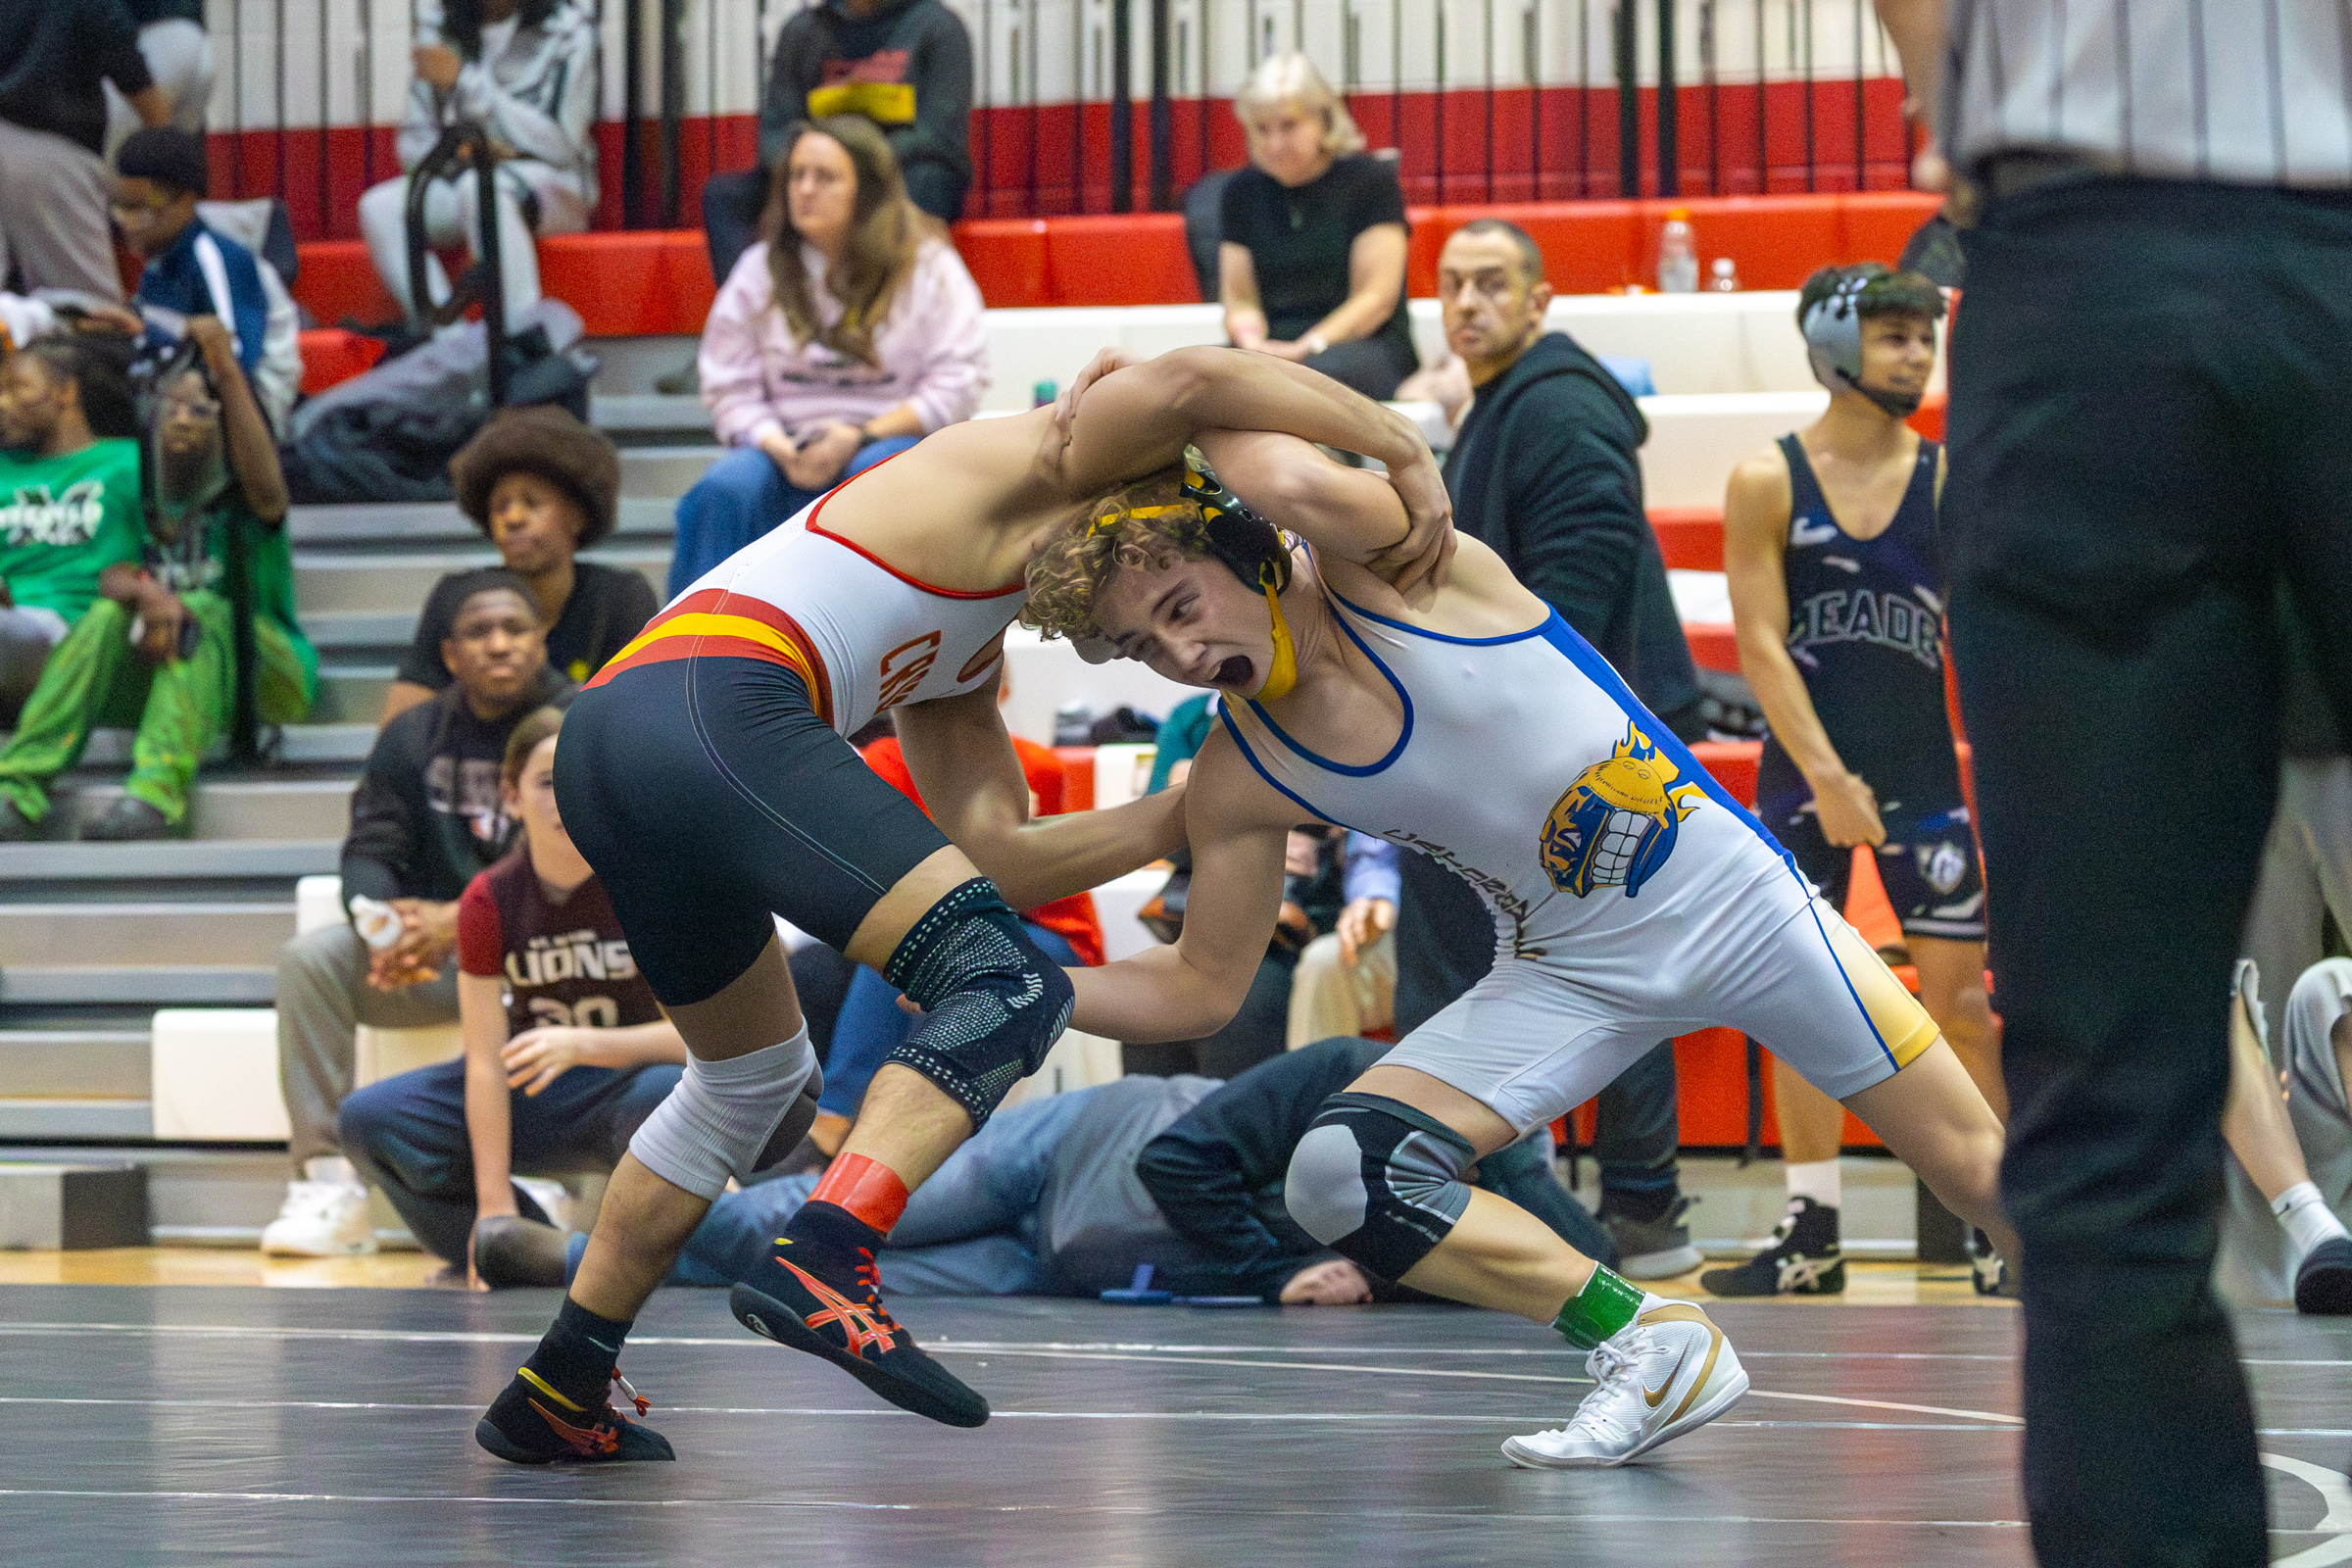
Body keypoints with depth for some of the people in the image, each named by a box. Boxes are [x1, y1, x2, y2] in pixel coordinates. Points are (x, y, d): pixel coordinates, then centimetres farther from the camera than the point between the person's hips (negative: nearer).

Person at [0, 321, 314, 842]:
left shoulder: (240, 498, -6)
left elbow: (267, 490, -31)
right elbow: (110, 577, -7)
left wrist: (227, 370, -35)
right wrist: (144, 593, -33)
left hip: (261, 674, -4)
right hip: (169, 676, 4)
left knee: (201, 609, -31)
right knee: (107, 614, -21)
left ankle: (155, 794, -51)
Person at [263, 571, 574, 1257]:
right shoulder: (412, 737, 9)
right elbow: (369, 854, 3)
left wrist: (461, 921, -27)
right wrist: (386, 923, -22)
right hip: (431, 957, 4)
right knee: (310, 959, -19)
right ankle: (327, 1182, -22)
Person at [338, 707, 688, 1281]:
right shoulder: (489, 900, -10)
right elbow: (485, 1060, -12)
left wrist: (581, 1044, -36)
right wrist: (494, 1206, -19)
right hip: (533, 1094, 3)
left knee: (664, 1093, -40)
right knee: (367, 1118, -17)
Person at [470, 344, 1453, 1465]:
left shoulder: (957, 680, 34)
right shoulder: (1029, 465, 12)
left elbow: (995, 858, 24)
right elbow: (1188, 382, -6)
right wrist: (1402, 448, 0)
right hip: (714, 709, -10)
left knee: (751, 1079, 29)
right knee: (1008, 987, -14)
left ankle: (557, 1396, 34)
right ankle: (819, 1268, -32)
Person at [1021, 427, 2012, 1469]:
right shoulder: (1238, 782, -9)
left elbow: (1292, 480, -44)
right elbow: (1201, 987, 2)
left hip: (1734, 902, -4)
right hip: (1564, 976, 4)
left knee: (1971, 1166, -2)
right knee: (1336, 1182, -17)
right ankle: (1650, 1344, -9)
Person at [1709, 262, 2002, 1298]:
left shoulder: (1950, 480, 3)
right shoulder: (1769, 482, -2)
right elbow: (1761, 641, -6)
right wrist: (1825, 775, -15)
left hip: (1922, 770, 1)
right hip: (1803, 775, 0)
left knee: (1960, 997, -3)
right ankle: (1811, 1232, 9)